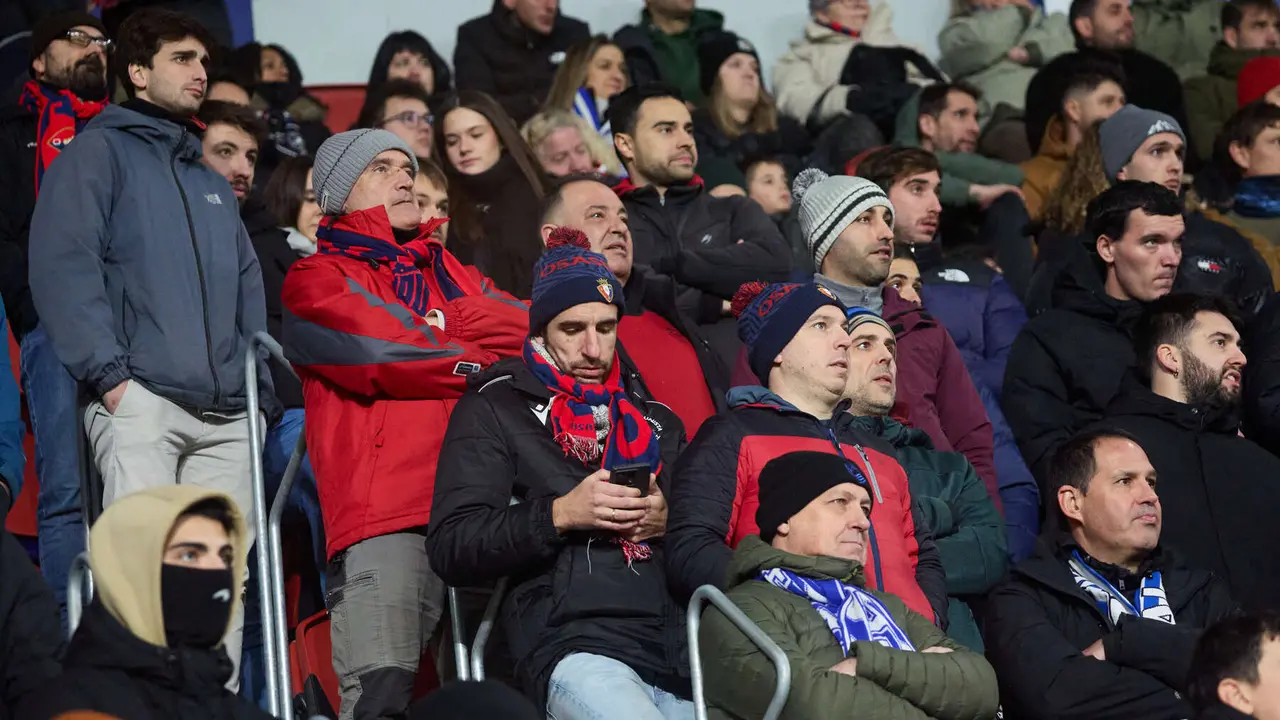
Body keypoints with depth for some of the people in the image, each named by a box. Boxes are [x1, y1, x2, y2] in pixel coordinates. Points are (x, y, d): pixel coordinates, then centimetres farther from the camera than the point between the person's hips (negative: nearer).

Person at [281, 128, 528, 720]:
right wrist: (477, 359, 7)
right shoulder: (318, 279, 13)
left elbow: (521, 326, 12)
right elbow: (379, 354, -5)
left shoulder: (451, 274, 30)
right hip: (384, 515, -5)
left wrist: (421, 333, -2)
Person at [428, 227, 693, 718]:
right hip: (574, 645, -4)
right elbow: (451, 548, 2)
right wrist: (560, 515, -9)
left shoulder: (655, 418, 24)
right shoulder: (495, 410, 12)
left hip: (681, 640, 4)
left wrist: (671, 521, 4)